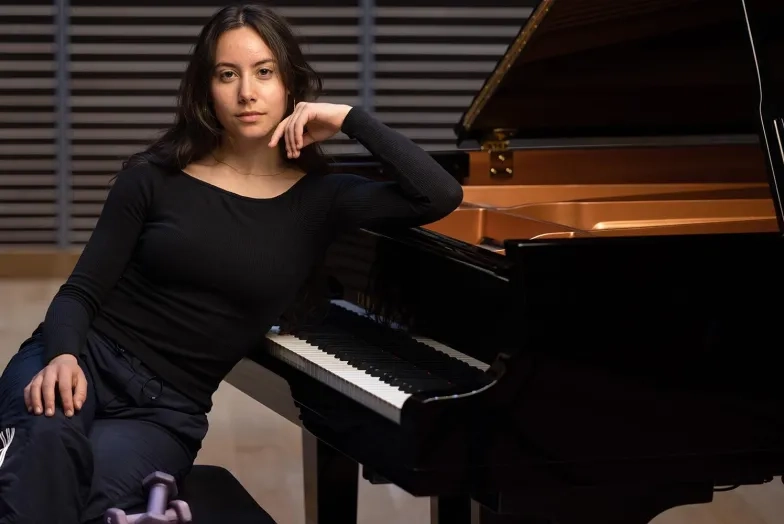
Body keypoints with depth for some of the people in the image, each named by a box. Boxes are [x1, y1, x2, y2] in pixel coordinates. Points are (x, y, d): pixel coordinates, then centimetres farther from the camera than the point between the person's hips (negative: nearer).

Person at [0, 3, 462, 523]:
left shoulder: (318, 199, 4)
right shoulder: (155, 176, 3)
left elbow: (442, 196, -9)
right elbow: (83, 290, 1)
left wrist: (350, 119, -7)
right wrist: (62, 356, -20)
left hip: (165, 409, 0)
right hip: (85, 363, 0)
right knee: (50, 443, -40)